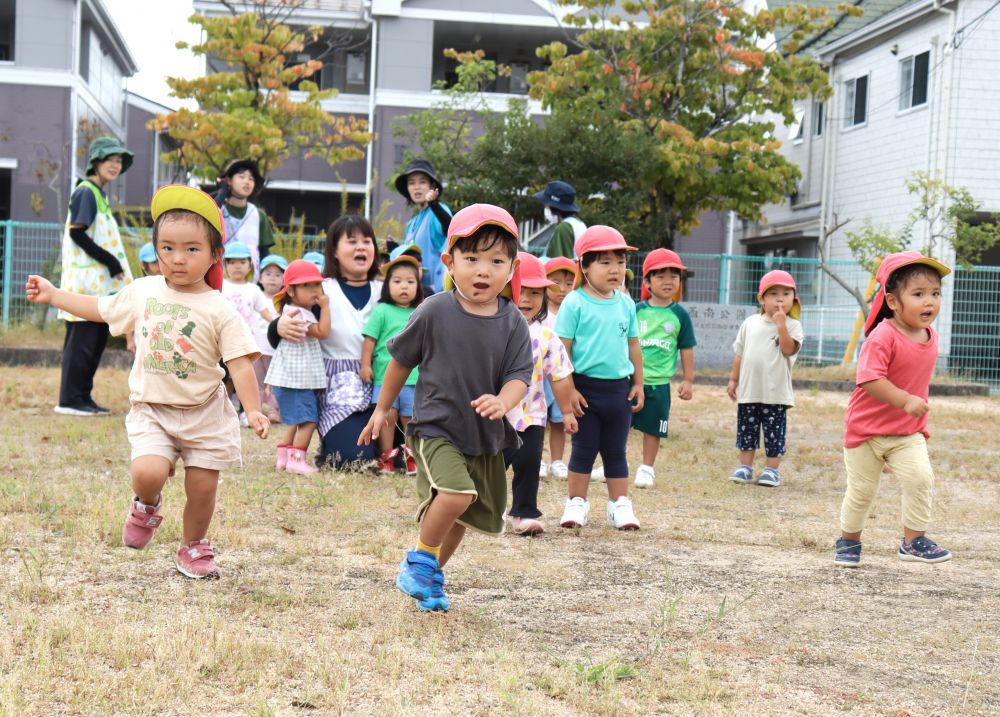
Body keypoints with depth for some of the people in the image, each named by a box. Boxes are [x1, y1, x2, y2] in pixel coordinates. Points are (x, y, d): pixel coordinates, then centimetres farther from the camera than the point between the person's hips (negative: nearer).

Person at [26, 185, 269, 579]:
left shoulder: (219, 311, -10)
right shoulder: (143, 291, 2)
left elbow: (240, 364, -11)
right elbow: (101, 309, 19)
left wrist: (253, 410, -20)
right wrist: (52, 294, 21)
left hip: (204, 413, -1)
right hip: (151, 410, 2)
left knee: (202, 486, 1)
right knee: (147, 472, -21)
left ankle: (193, 547, 29)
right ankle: (147, 504, 16)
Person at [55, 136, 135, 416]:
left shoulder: (101, 194, 18)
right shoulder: (86, 192, -9)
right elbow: (77, 234, -17)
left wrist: (114, 266, 10)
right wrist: (110, 260, -16)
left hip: (100, 281, 10)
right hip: (85, 280, -9)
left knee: (98, 339, 10)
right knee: (82, 339, -8)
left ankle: (83, 397, 16)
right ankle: (69, 401, -5)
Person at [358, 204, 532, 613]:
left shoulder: (512, 322, -5)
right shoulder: (435, 312, -11)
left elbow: (519, 376, -7)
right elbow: (401, 359, 3)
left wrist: (503, 402, -30)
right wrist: (382, 409, 11)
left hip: (487, 436, 4)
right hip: (435, 428, -4)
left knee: (463, 516, 16)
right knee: (457, 493, -27)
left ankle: (433, 573, 40)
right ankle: (420, 560, -3)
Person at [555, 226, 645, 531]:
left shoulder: (626, 304, 6)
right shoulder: (575, 303, -9)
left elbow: (633, 346, 14)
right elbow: (562, 348, -10)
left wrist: (638, 383, 12)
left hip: (618, 388, 4)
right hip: (585, 387, -4)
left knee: (616, 450, 12)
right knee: (584, 448, 6)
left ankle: (619, 504, 19)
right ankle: (577, 502, 17)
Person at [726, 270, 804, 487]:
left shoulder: (792, 325, -3)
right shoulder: (750, 323, 7)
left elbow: (789, 349, -19)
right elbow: (740, 353, 13)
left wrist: (781, 324, -23)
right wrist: (733, 380, 13)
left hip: (776, 392, -3)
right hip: (749, 390, 3)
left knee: (774, 432, 2)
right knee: (746, 429, 10)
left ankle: (772, 470, 12)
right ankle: (745, 467, 20)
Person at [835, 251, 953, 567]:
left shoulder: (930, 335, 0)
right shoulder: (883, 336, -23)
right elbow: (869, 378, -32)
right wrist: (905, 401, -37)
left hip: (908, 433, 5)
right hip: (866, 430, -5)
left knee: (921, 478, -16)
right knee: (861, 490, 7)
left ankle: (913, 540, -1)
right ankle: (848, 541, 29)